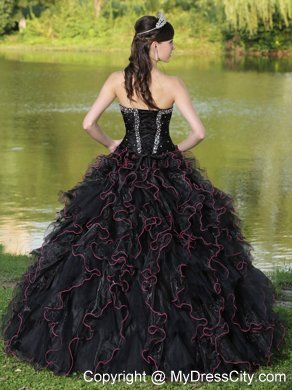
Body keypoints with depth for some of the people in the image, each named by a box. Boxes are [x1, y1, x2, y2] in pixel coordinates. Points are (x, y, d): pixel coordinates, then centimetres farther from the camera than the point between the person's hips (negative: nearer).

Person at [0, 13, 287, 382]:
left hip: (124, 174, 2)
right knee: (175, 252, 8)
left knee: (102, 255, 10)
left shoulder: (117, 80, -4)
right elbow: (199, 132, -14)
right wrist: (179, 151, 6)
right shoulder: (173, 84, -10)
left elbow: (88, 124, -6)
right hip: (167, 177, -2)